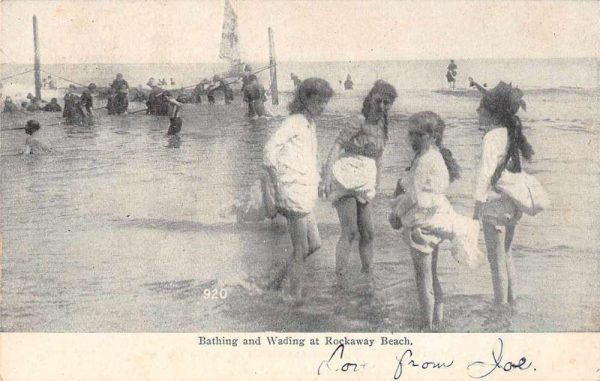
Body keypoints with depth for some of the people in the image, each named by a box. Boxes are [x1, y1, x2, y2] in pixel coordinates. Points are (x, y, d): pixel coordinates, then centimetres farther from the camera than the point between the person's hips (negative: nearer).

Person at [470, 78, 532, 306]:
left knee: (496, 261, 4)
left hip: (494, 206, -9)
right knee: (506, 255, 23)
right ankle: (511, 300, 36)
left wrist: (476, 211, -23)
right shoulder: (510, 133, 2)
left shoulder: (492, 138, -20)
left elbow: (485, 176, -23)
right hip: (512, 205, 9)